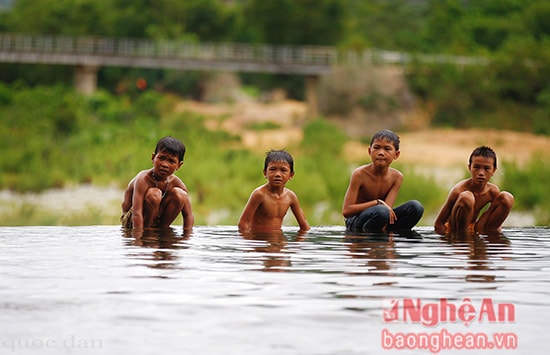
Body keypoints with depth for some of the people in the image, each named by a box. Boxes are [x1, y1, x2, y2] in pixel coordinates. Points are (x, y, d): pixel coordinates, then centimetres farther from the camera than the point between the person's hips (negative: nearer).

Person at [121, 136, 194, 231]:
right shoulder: (143, 179, -25)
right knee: (154, 194, -31)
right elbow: (137, 213, -34)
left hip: (156, 220, 5)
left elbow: (189, 215, -9)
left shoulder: (176, 183, -9)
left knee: (180, 194, -15)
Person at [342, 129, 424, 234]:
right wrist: (377, 203, -25)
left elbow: (388, 207, -14)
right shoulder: (360, 174, -15)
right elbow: (346, 211, -20)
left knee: (416, 207, -15)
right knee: (381, 211, -37)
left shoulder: (396, 177, -4)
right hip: (355, 223, -5)